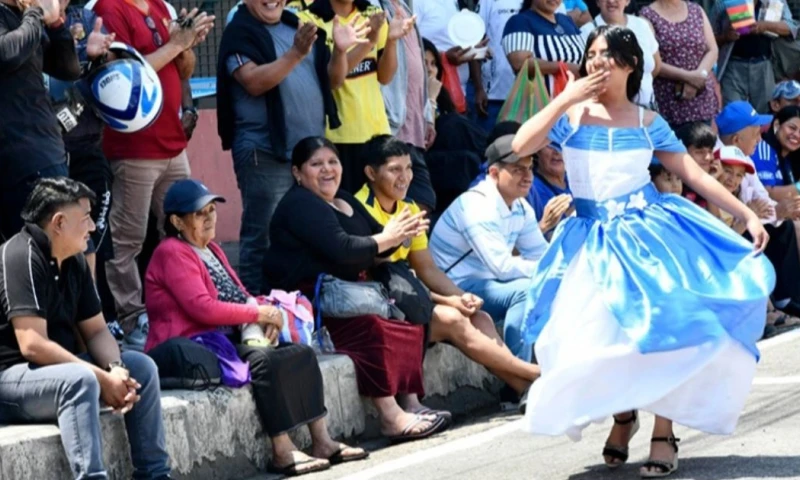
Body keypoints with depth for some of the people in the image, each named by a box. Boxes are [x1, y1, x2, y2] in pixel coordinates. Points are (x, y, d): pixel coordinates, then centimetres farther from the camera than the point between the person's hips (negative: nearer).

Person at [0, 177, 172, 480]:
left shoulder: (74, 261, 8)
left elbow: (96, 331, 11)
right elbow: (32, 344, -26)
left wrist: (115, 369, -12)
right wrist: (102, 379, -23)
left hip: (59, 367, 10)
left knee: (141, 366, 4)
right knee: (80, 379, -34)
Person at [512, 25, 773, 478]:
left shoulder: (649, 123, 4)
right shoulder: (571, 115, 1)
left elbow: (696, 175, 5)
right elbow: (521, 146, -15)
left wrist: (748, 215, -1)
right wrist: (566, 98, -11)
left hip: (649, 228, 0)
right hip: (595, 239, 0)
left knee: (662, 326, -12)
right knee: (608, 334, -8)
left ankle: (664, 432, -3)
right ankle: (623, 413, 21)